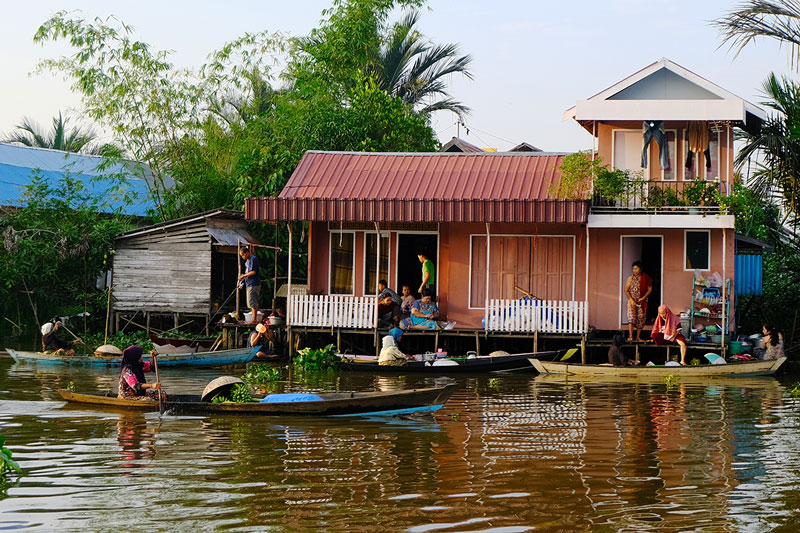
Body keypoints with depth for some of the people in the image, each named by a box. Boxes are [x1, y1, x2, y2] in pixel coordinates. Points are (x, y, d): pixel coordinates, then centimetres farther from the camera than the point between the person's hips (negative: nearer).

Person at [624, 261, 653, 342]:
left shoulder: (646, 278, -1)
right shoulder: (631, 278, -1)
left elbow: (650, 289, 2)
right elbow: (626, 290, 0)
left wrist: (643, 298, -9)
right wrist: (631, 300, -11)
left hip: (642, 302, 1)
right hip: (632, 301, -1)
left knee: (641, 319, 3)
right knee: (631, 318, -14)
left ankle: (638, 336, 13)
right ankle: (630, 336, -20)